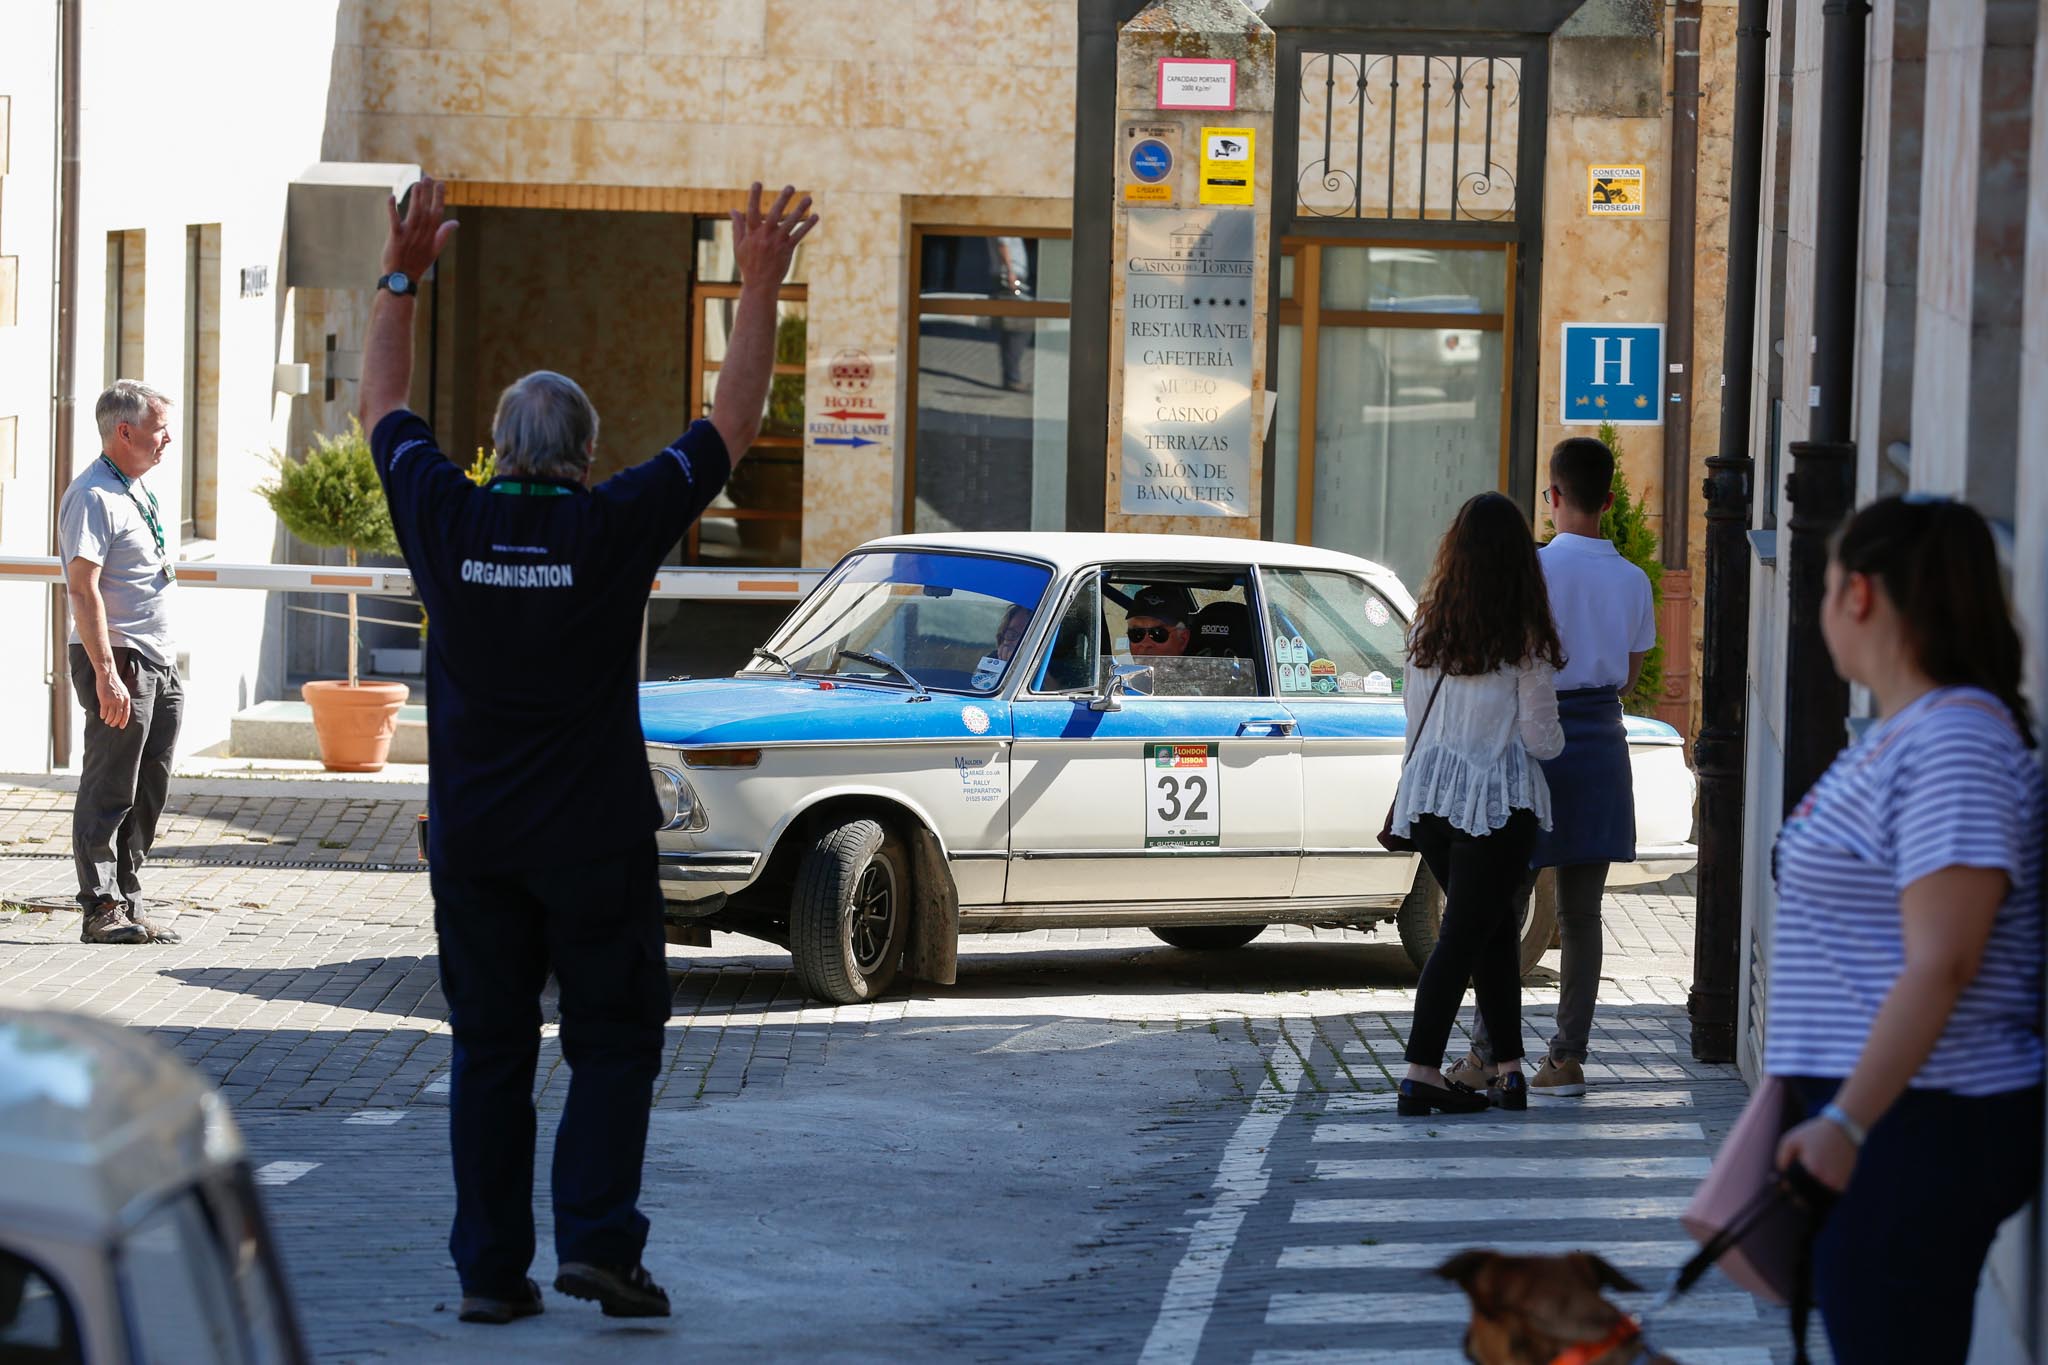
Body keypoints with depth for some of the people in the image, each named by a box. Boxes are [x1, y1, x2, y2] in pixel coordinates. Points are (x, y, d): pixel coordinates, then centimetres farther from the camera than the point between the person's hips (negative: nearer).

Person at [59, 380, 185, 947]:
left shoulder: (141, 492, 17)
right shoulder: (93, 497, -13)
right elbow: (83, 589, -19)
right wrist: (107, 674, -25)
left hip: (159, 664, 9)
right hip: (119, 664, -9)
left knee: (147, 793, 10)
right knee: (109, 792, -6)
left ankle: (126, 904, 16)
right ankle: (101, 911, -3)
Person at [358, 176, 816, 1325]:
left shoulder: (447, 520, -3)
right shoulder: (615, 529, -9)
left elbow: (385, 405, 14)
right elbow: (733, 421, -1)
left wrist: (403, 275, 21)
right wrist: (761, 287, 4)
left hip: (471, 840, 3)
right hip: (596, 839, -2)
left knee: (489, 1051, 8)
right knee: (613, 1043, 7)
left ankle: (492, 1268, 7)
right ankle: (599, 1240, -6)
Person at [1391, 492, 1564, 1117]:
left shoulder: (1428, 627, 4)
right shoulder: (1525, 639, -9)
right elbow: (1540, 737, -6)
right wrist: (1556, 738, 16)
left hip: (1428, 795, 5)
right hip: (1498, 799, -5)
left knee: (1491, 926, 15)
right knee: (1464, 935, -2)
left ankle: (1509, 1067, 16)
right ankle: (1421, 1075, -7)